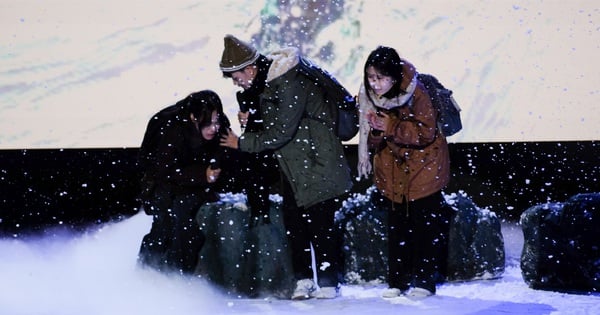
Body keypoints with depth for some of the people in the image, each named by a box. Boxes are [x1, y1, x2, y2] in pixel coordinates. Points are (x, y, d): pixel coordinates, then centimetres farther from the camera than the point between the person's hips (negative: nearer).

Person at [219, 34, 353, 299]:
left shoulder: (290, 85, -24)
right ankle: (303, 279, 16)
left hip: (318, 166, -9)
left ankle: (329, 284, 2)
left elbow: (280, 133, -23)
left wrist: (241, 143, -14)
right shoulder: (266, 83, 5)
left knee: (320, 224, -5)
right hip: (292, 167, 9)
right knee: (294, 223, 9)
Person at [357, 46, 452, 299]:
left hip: (423, 163, -5)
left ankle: (424, 280, 6)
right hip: (392, 167, 5)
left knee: (425, 221, -2)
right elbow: (372, 142, -5)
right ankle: (398, 280, 17)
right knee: (396, 223, 10)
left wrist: (391, 126, -31)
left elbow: (426, 132, -24)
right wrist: (375, 130, -29)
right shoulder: (367, 95, -9)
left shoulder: (416, 93, -23)